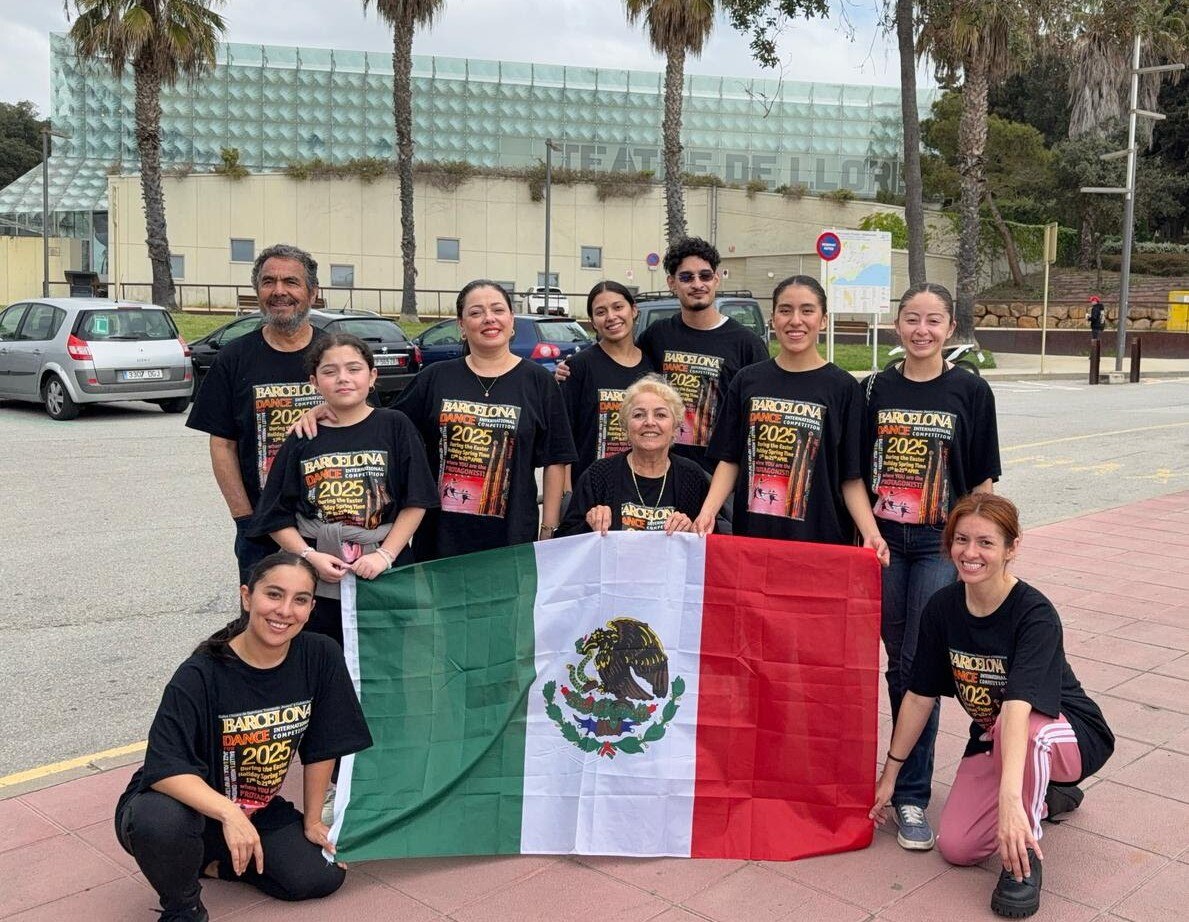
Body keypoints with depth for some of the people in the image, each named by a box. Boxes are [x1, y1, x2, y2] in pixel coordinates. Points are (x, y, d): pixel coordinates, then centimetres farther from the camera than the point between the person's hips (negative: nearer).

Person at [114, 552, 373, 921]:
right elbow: (164, 769, -31)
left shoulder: (321, 659, -14)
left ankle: (212, 861, 14)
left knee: (323, 878, -9)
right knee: (160, 821, -37)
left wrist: (312, 821, 4)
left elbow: (321, 747, -2)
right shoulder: (201, 673, -24)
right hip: (188, 803, -4)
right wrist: (227, 813, -43)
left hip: (257, 812, 5)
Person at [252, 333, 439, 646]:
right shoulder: (301, 440, 4)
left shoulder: (394, 426, -1)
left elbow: (415, 502, -3)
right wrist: (309, 556, -10)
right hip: (318, 580, 1)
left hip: (384, 577, -1)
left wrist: (385, 555, -12)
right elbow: (277, 517, 5)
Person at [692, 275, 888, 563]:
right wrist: (708, 511, -9)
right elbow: (729, 460, 6)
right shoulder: (747, 381, 7)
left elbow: (852, 476, -2)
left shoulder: (843, 388, -1)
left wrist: (871, 532, -16)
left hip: (820, 537, -2)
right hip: (752, 533, 2)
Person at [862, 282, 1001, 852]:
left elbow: (982, 482, 1)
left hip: (940, 546, -2)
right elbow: (857, 473, 8)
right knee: (896, 662, 10)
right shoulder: (876, 389, 4)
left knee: (919, 665, -5)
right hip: (883, 542, 2)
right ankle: (910, 765, 27)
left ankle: (911, 794, 4)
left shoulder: (970, 392, -1)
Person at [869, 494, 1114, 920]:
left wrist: (1009, 797, -55)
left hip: (1070, 737, -5)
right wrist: (889, 775, 2)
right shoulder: (942, 608, -12)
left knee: (1013, 727, -40)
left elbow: (1019, 707, -44)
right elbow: (920, 695, -3)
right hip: (990, 741, 6)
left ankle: (1025, 859, -16)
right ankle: (1047, 797, 18)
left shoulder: (1035, 615, -29)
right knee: (956, 848, -11)